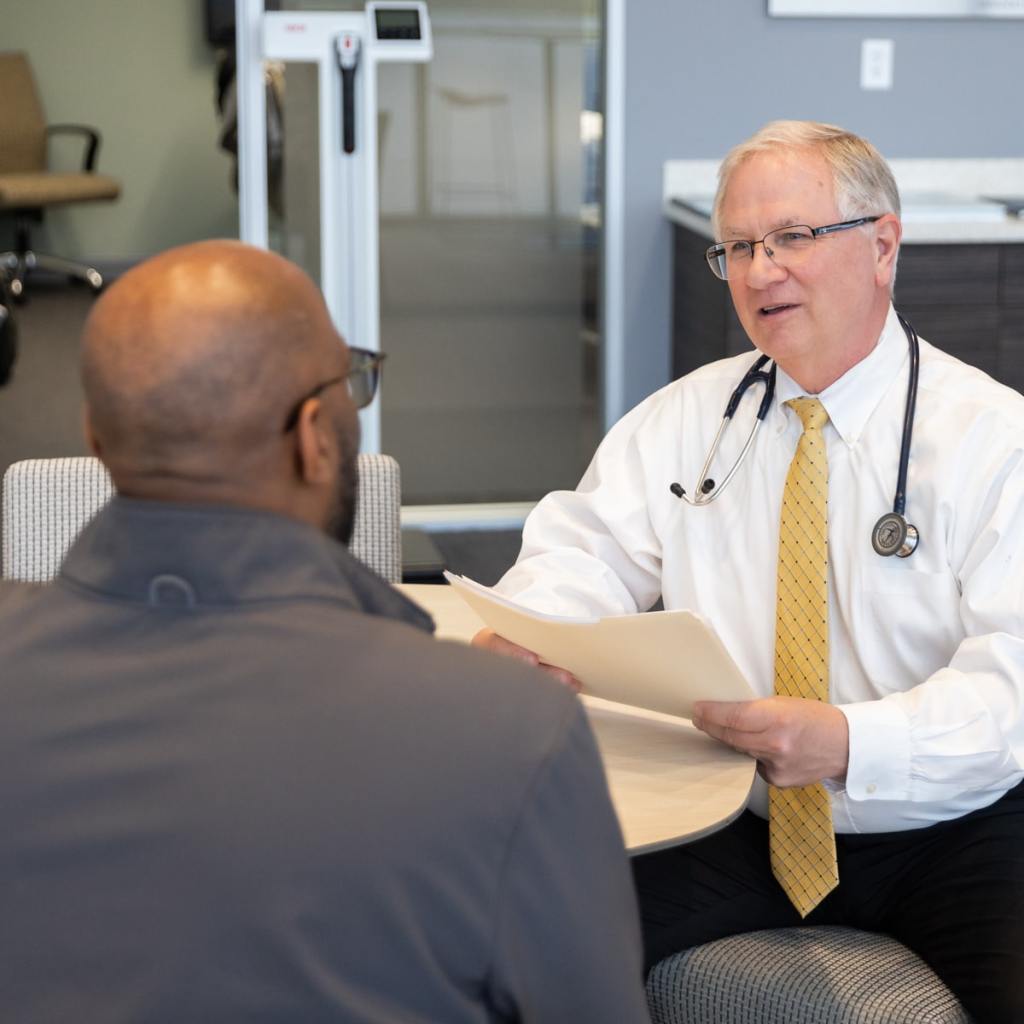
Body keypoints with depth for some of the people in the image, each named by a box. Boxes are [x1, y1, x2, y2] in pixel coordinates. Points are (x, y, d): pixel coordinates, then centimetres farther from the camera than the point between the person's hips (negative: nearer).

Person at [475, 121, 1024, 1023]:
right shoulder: (686, 419, 9)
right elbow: (593, 548, 3)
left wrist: (849, 743, -31)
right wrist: (523, 634, -21)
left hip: (950, 835, -2)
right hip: (738, 821, 3)